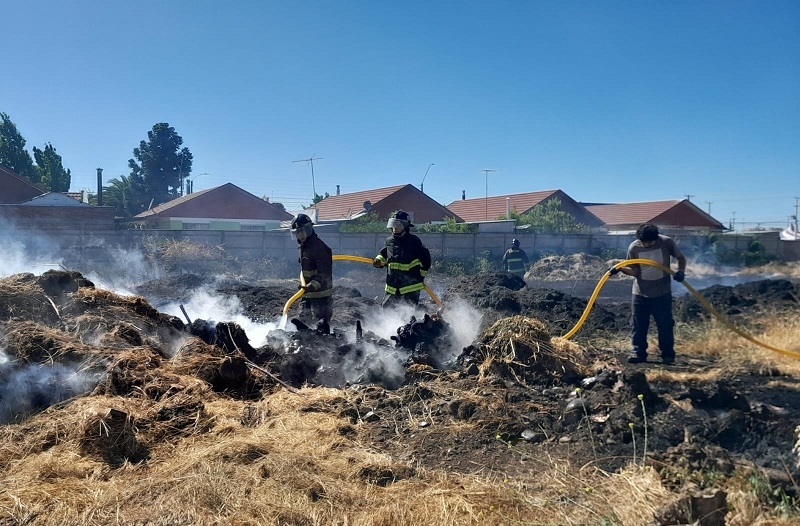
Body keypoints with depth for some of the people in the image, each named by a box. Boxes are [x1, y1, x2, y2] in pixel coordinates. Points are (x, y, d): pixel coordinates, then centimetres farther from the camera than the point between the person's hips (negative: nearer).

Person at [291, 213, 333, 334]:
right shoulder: (303, 246, 13)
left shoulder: (319, 247, -17)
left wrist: (311, 286, -32)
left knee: (322, 323, -10)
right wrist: (304, 286, 20)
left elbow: (324, 274, -23)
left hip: (321, 293, -10)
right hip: (308, 292, 10)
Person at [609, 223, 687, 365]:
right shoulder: (634, 248, -10)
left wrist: (681, 272, -17)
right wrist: (620, 268, -21)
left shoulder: (666, 242, -12)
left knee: (665, 325, 4)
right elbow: (635, 271, -4)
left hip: (662, 293, -1)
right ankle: (638, 352, 13)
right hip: (640, 293, 1)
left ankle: (668, 354, 17)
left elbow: (681, 258, 2)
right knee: (638, 325, 3)